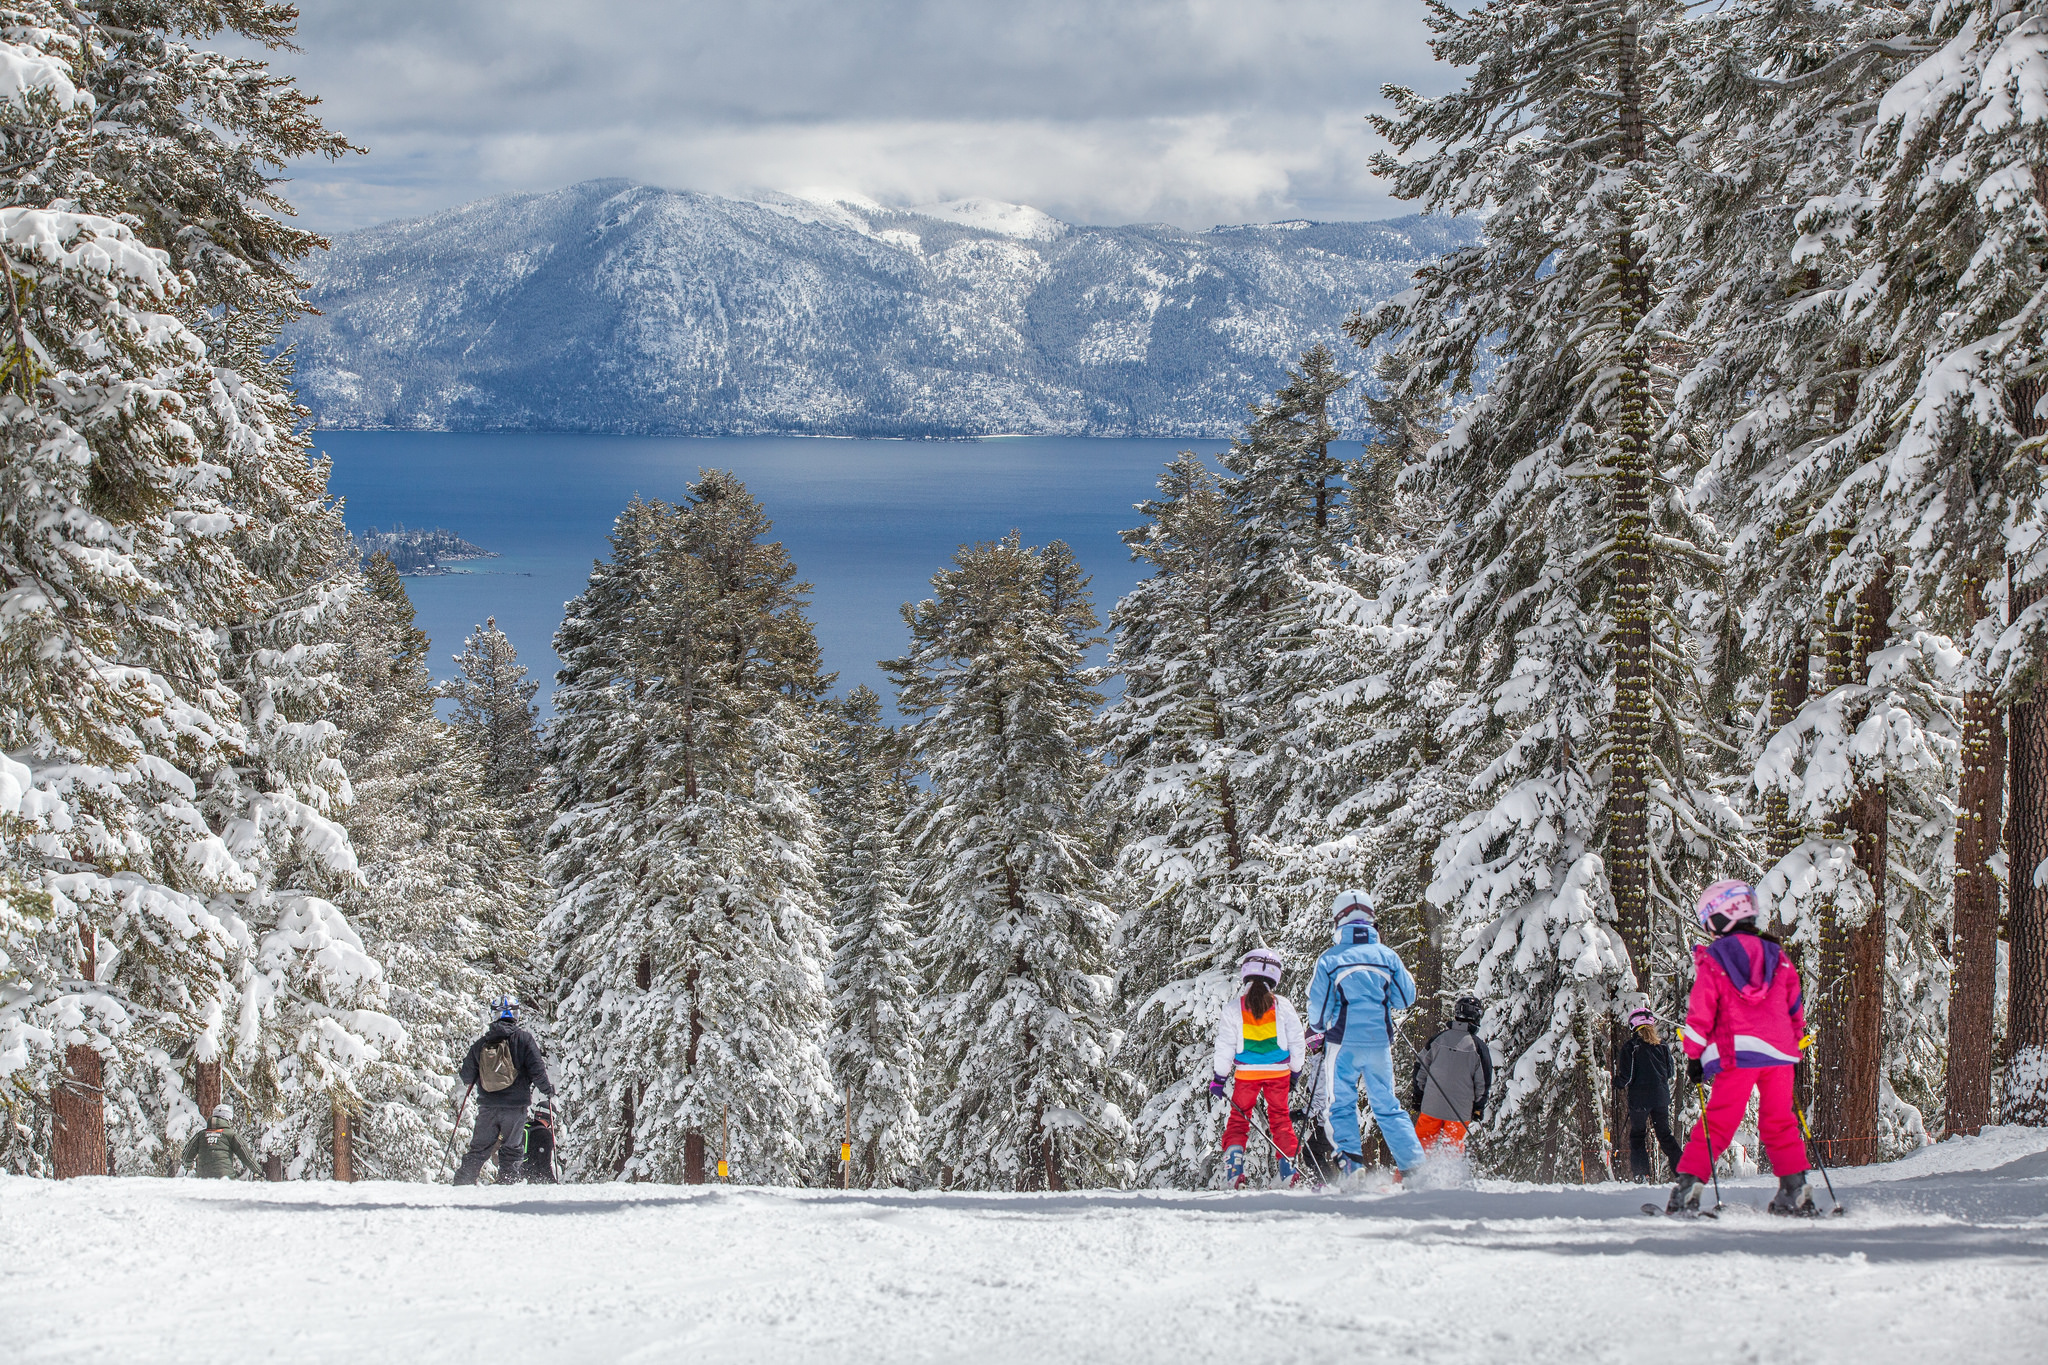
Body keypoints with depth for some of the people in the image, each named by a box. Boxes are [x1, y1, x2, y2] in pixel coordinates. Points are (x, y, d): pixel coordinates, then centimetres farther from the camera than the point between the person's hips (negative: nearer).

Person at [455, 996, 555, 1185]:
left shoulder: (481, 1044, 5)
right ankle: (506, 1183, 3)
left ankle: (463, 1182, 4)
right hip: (515, 1106, -2)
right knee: (511, 1150, 10)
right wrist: (547, 1087, 8)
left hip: (487, 1107, 2)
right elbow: (536, 1069, -9)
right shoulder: (523, 1039, -5)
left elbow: (467, 1076, 11)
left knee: (479, 1149, 11)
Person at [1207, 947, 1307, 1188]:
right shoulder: (1283, 1006, 0)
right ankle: (1288, 1168, 6)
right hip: (1278, 1072, 1)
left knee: (1238, 1119, 9)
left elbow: (1225, 1048, -2)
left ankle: (1233, 1169, -5)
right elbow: (1297, 1044, 5)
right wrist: (1294, 1072, 18)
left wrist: (1219, 1078, 8)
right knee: (1280, 1118, 13)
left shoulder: (1233, 1009, -3)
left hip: (1246, 1073, -1)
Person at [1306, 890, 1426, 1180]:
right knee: (1387, 1107, 10)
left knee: (1342, 1105, 8)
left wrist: (1319, 1029, 17)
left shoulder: (1330, 958, -4)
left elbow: (1318, 1006, -4)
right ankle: (1413, 1165, 0)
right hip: (1380, 1042, 3)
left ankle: (1351, 1166, -6)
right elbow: (1406, 998, 7)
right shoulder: (1386, 955, 3)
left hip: (1344, 1043, -2)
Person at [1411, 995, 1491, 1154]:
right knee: (1454, 1148, 11)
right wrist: (1478, 1109, 11)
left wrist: (1418, 1099, 15)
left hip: (1431, 1105, 1)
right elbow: (1483, 1082, -2)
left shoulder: (1439, 1038, -1)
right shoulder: (1478, 1045, -6)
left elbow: (1420, 1069, 5)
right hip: (1460, 1109, -1)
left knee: (1423, 1142, 12)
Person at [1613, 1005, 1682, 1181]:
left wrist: (1617, 1083, 11)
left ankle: (1641, 1174, -2)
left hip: (1639, 1099, -4)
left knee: (1637, 1136, 7)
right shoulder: (1662, 1044, 4)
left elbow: (1626, 1076, -10)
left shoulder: (1630, 1046, -9)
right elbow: (1670, 1072, 10)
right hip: (1661, 1097, 4)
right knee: (1665, 1135, 14)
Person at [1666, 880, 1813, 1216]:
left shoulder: (1712, 960, 0)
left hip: (1737, 1055, -3)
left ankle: (1688, 1188, -5)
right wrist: (1791, 1044, 28)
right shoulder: (1777, 957, 14)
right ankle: (1795, 1191, 3)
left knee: (1717, 1122, 0)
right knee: (1779, 1123, 11)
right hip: (1780, 1052, 3)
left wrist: (1694, 1056, 4)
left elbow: (1700, 1014, -2)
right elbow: (1796, 1009, 19)